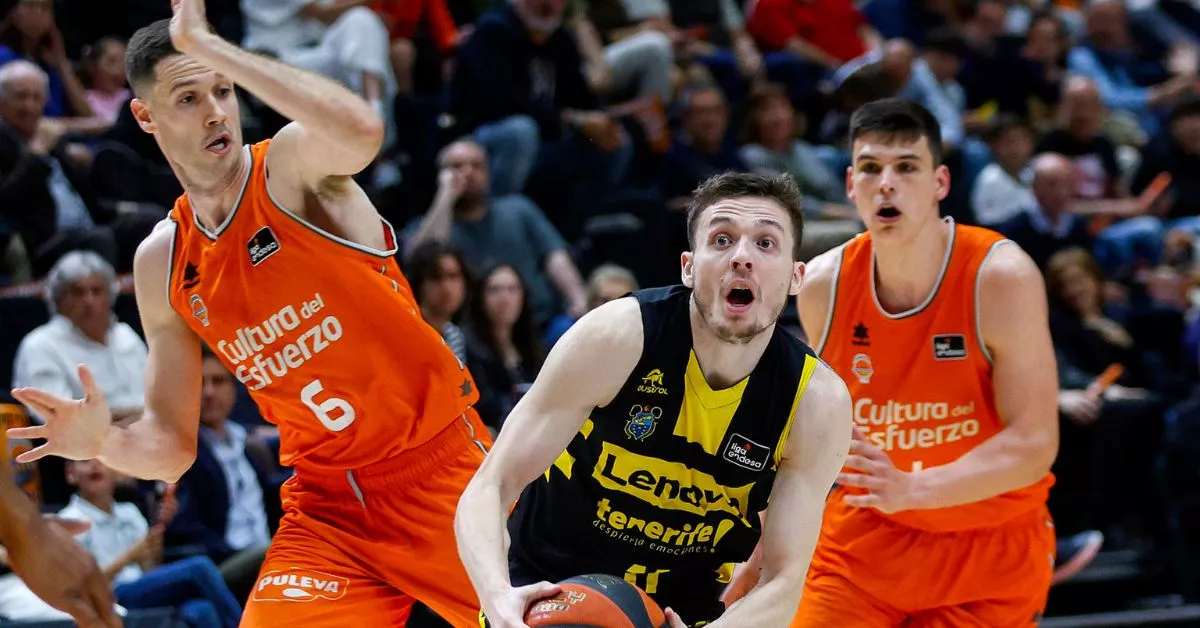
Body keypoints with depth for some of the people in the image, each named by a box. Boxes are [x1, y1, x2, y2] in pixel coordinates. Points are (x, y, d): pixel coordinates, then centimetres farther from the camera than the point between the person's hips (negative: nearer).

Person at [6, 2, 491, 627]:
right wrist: (105, 443, -14)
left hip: (440, 464, -3)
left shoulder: (293, 163, -10)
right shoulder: (161, 264, 4)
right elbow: (172, 445, 9)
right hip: (328, 501, 3)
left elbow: (361, 131, -37)